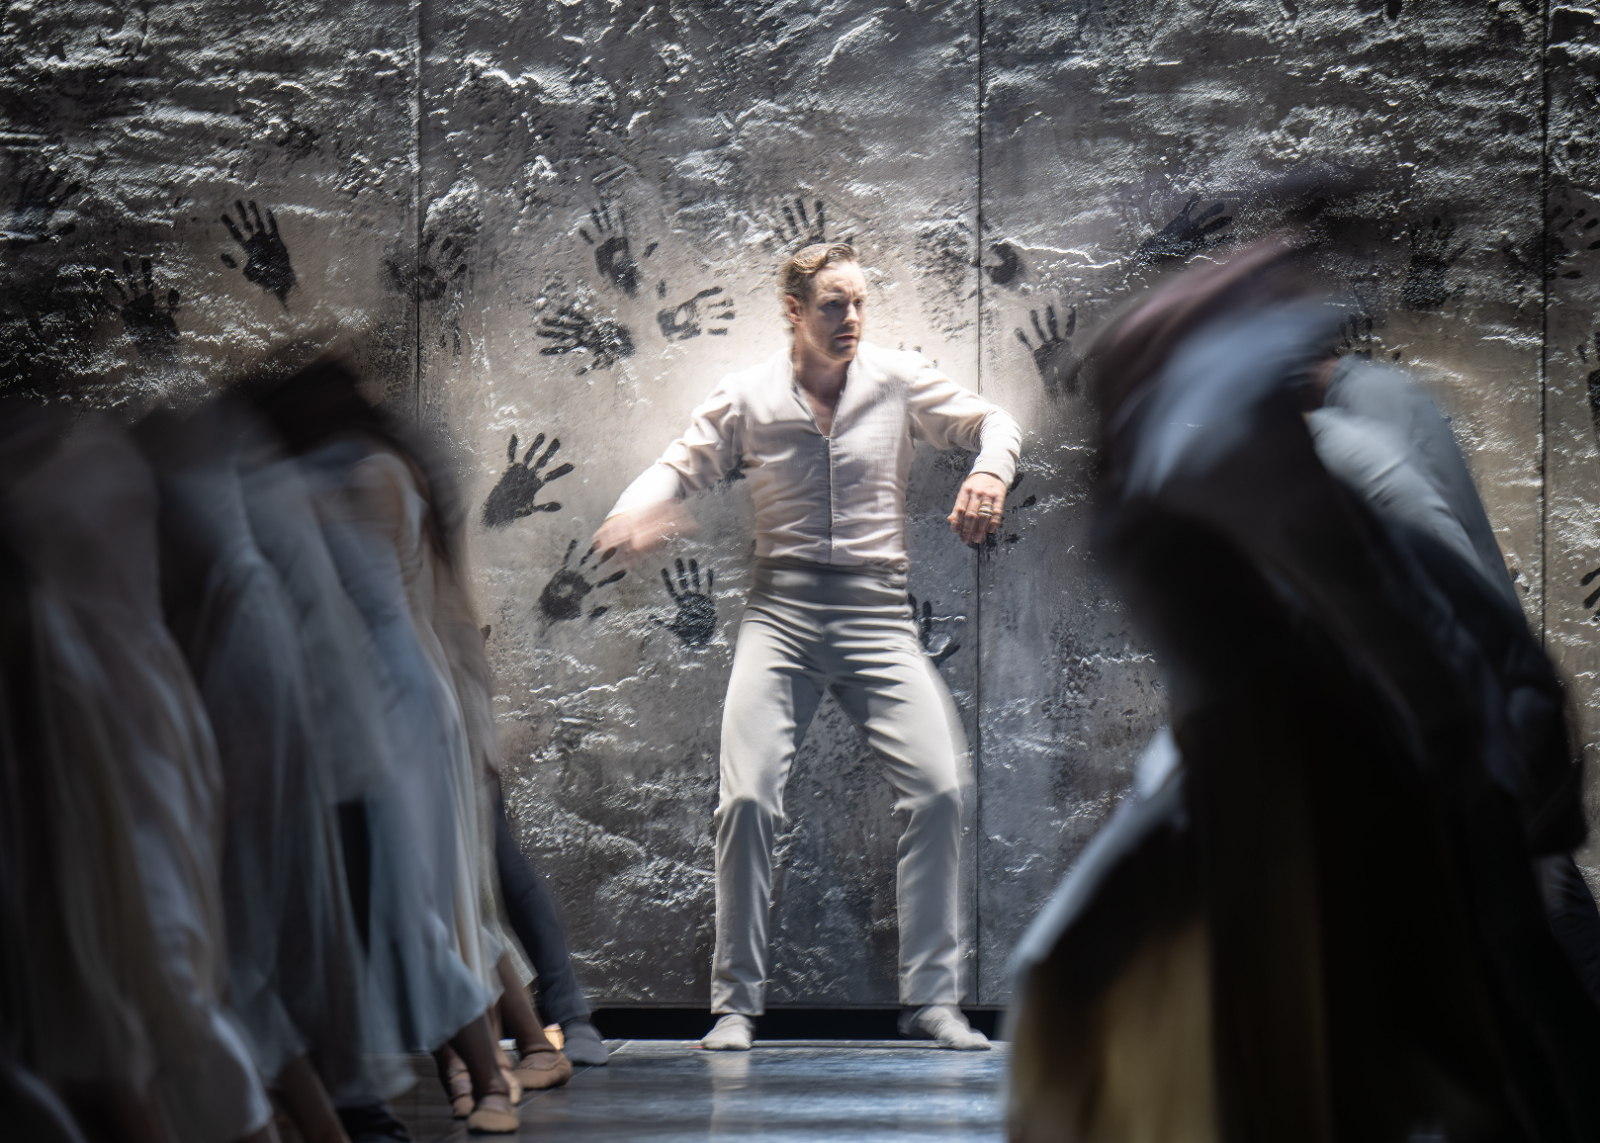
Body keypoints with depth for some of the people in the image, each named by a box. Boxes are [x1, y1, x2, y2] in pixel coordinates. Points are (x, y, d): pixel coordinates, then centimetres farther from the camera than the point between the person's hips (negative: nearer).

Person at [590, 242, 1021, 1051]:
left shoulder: (900, 382, 4)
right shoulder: (746, 400, 3)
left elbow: (992, 421, 13)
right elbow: (682, 467, 9)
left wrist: (990, 470, -10)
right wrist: (638, 511, -14)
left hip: (876, 612, 1)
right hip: (781, 612, -1)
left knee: (938, 787, -14)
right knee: (747, 796, -14)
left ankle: (931, 999, -2)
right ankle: (736, 1003, 0)